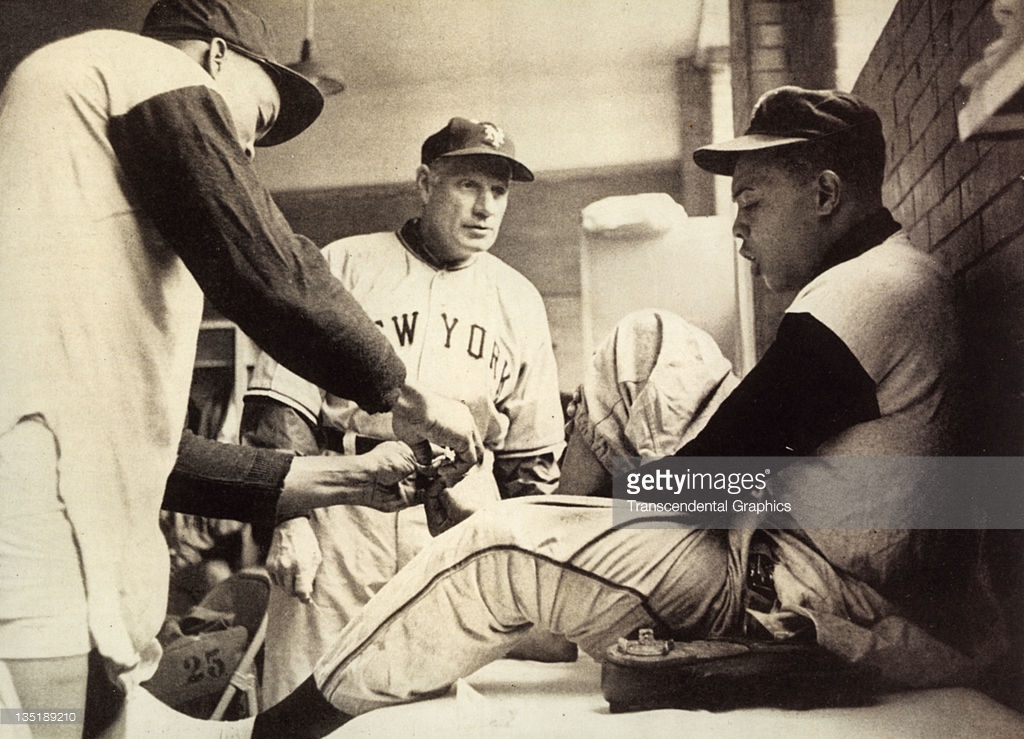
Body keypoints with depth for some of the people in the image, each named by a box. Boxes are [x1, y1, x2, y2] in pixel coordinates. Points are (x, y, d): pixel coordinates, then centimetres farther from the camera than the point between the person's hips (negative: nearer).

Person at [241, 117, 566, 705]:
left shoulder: (521, 302, 13)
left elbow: (533, 455, 17)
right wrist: (287, 519, -11)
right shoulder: (344, 267, 3)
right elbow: (281, 404, -1)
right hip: (340, 508, -2)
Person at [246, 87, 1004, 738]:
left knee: (500, 546, -12)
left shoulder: (851, 303, -23)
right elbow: (749, 437, 15)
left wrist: (618, 483, 1)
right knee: (648, 344, 9)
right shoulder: (902, 268, 11)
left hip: (798, 599, -10)